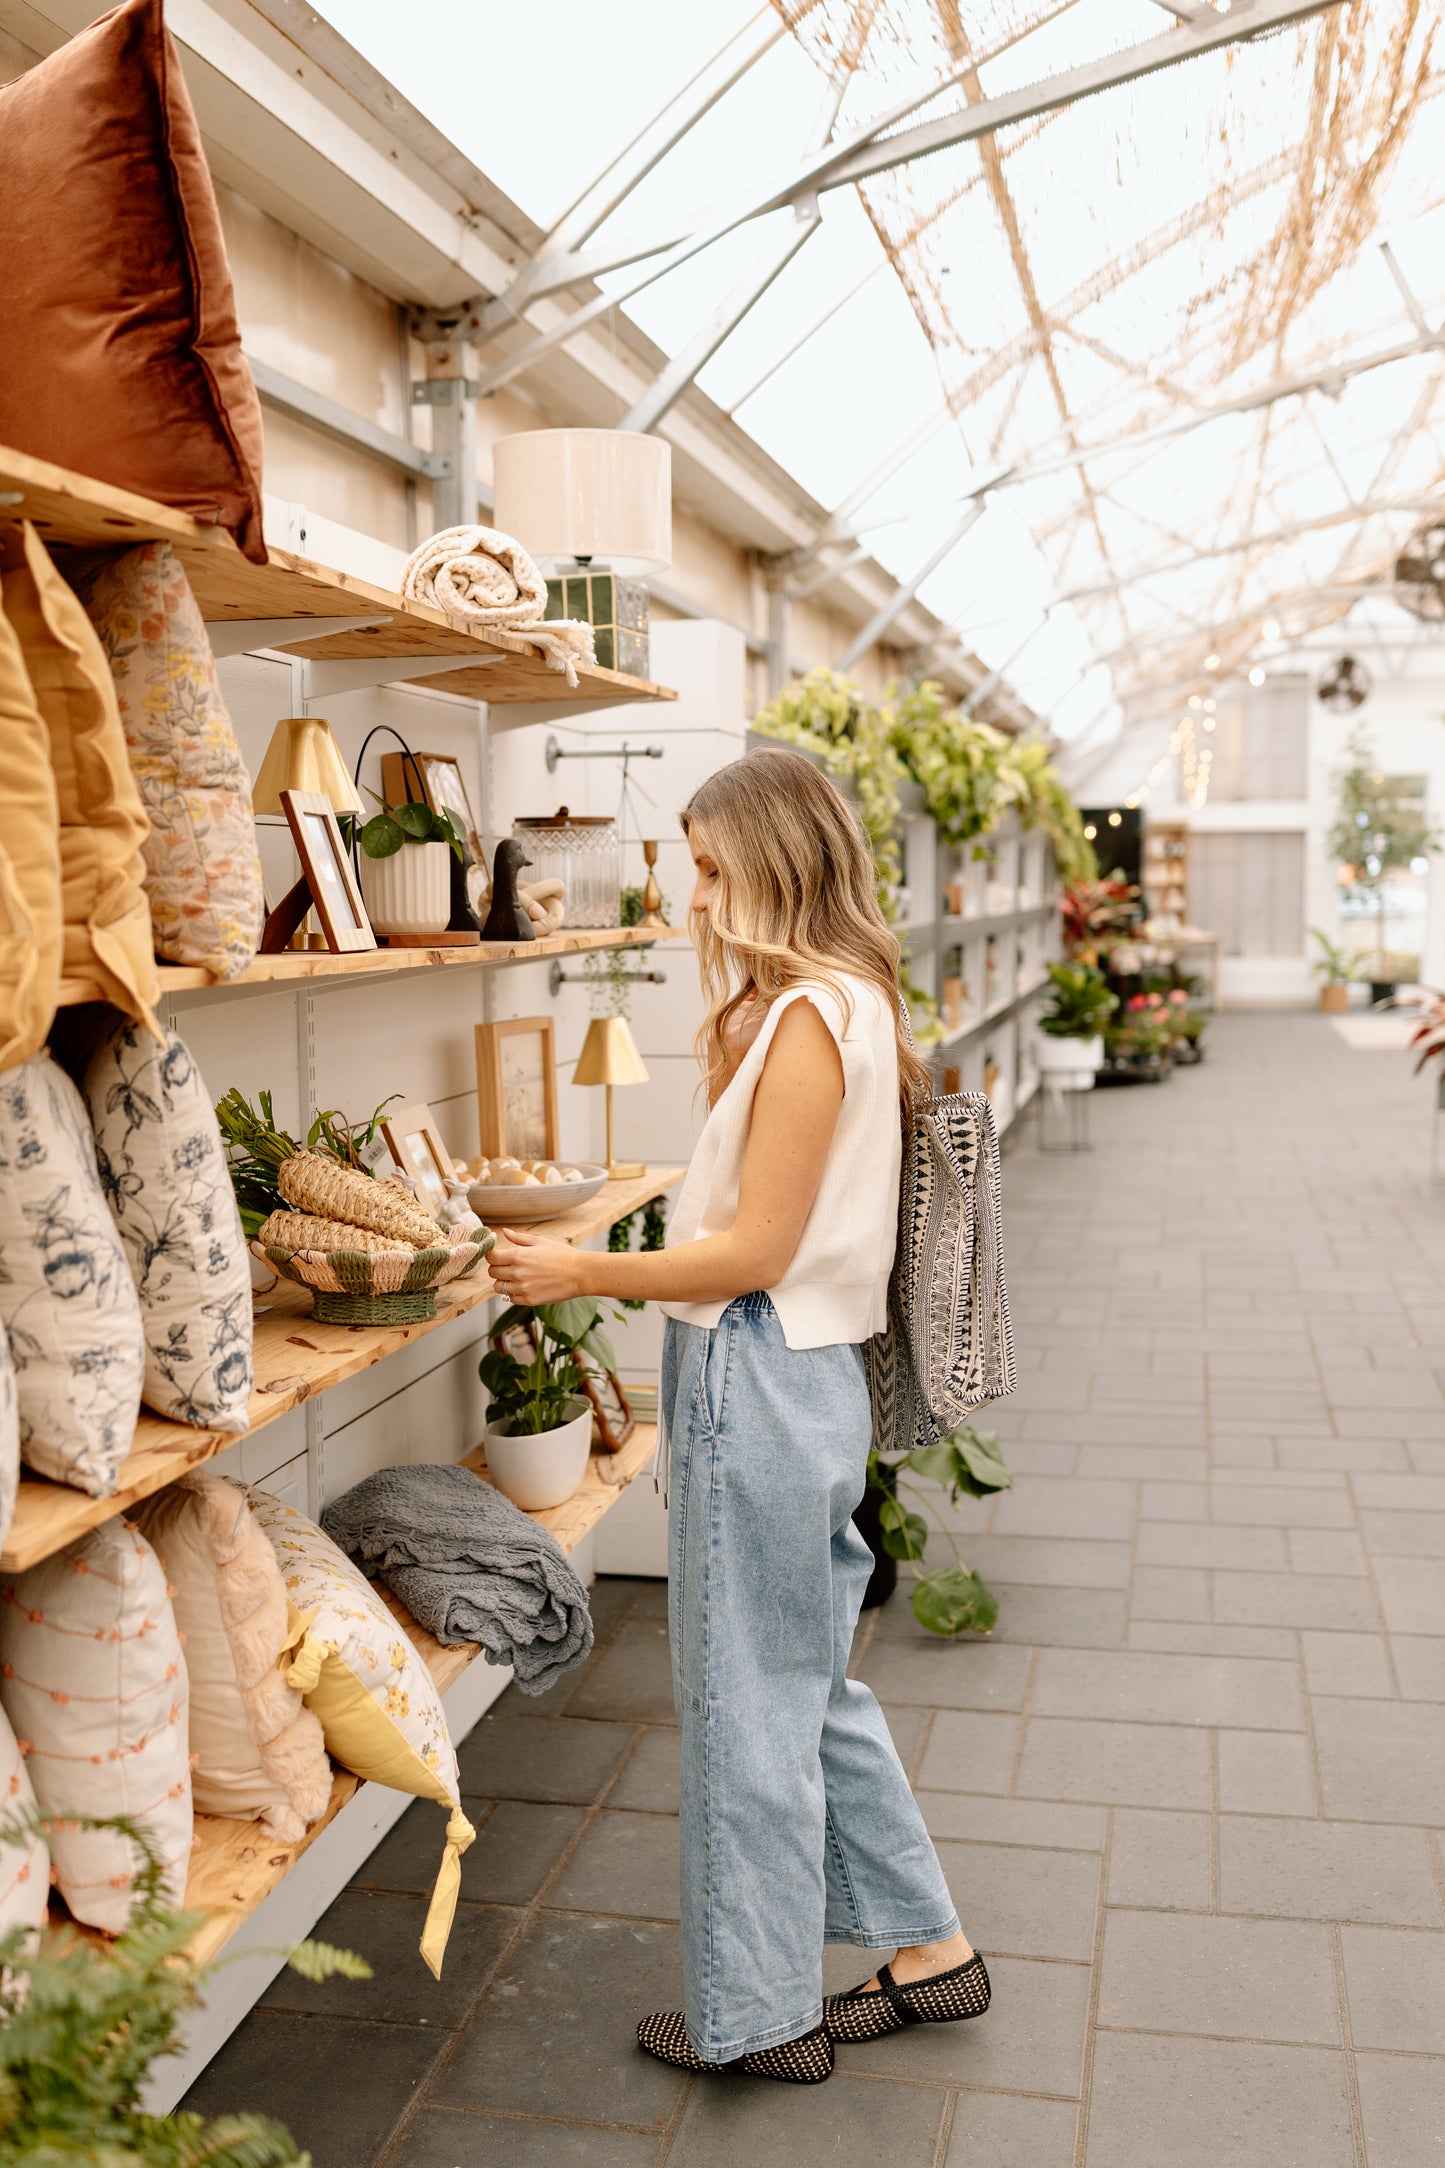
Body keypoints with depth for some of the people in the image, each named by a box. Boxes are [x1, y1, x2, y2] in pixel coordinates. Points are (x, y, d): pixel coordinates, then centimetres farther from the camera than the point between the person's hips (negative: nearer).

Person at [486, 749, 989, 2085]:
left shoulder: (807, 1020, -19)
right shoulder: (847, 1006, 11)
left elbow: (756, 1251, -19)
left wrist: (584, 1273, -13)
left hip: (762, 1379, -10)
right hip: (804, 1374, 10)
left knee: (750, 1708, 6)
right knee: (813, 1687, 21)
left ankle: (763, 2017, 25)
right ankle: (930, 1951, 35)